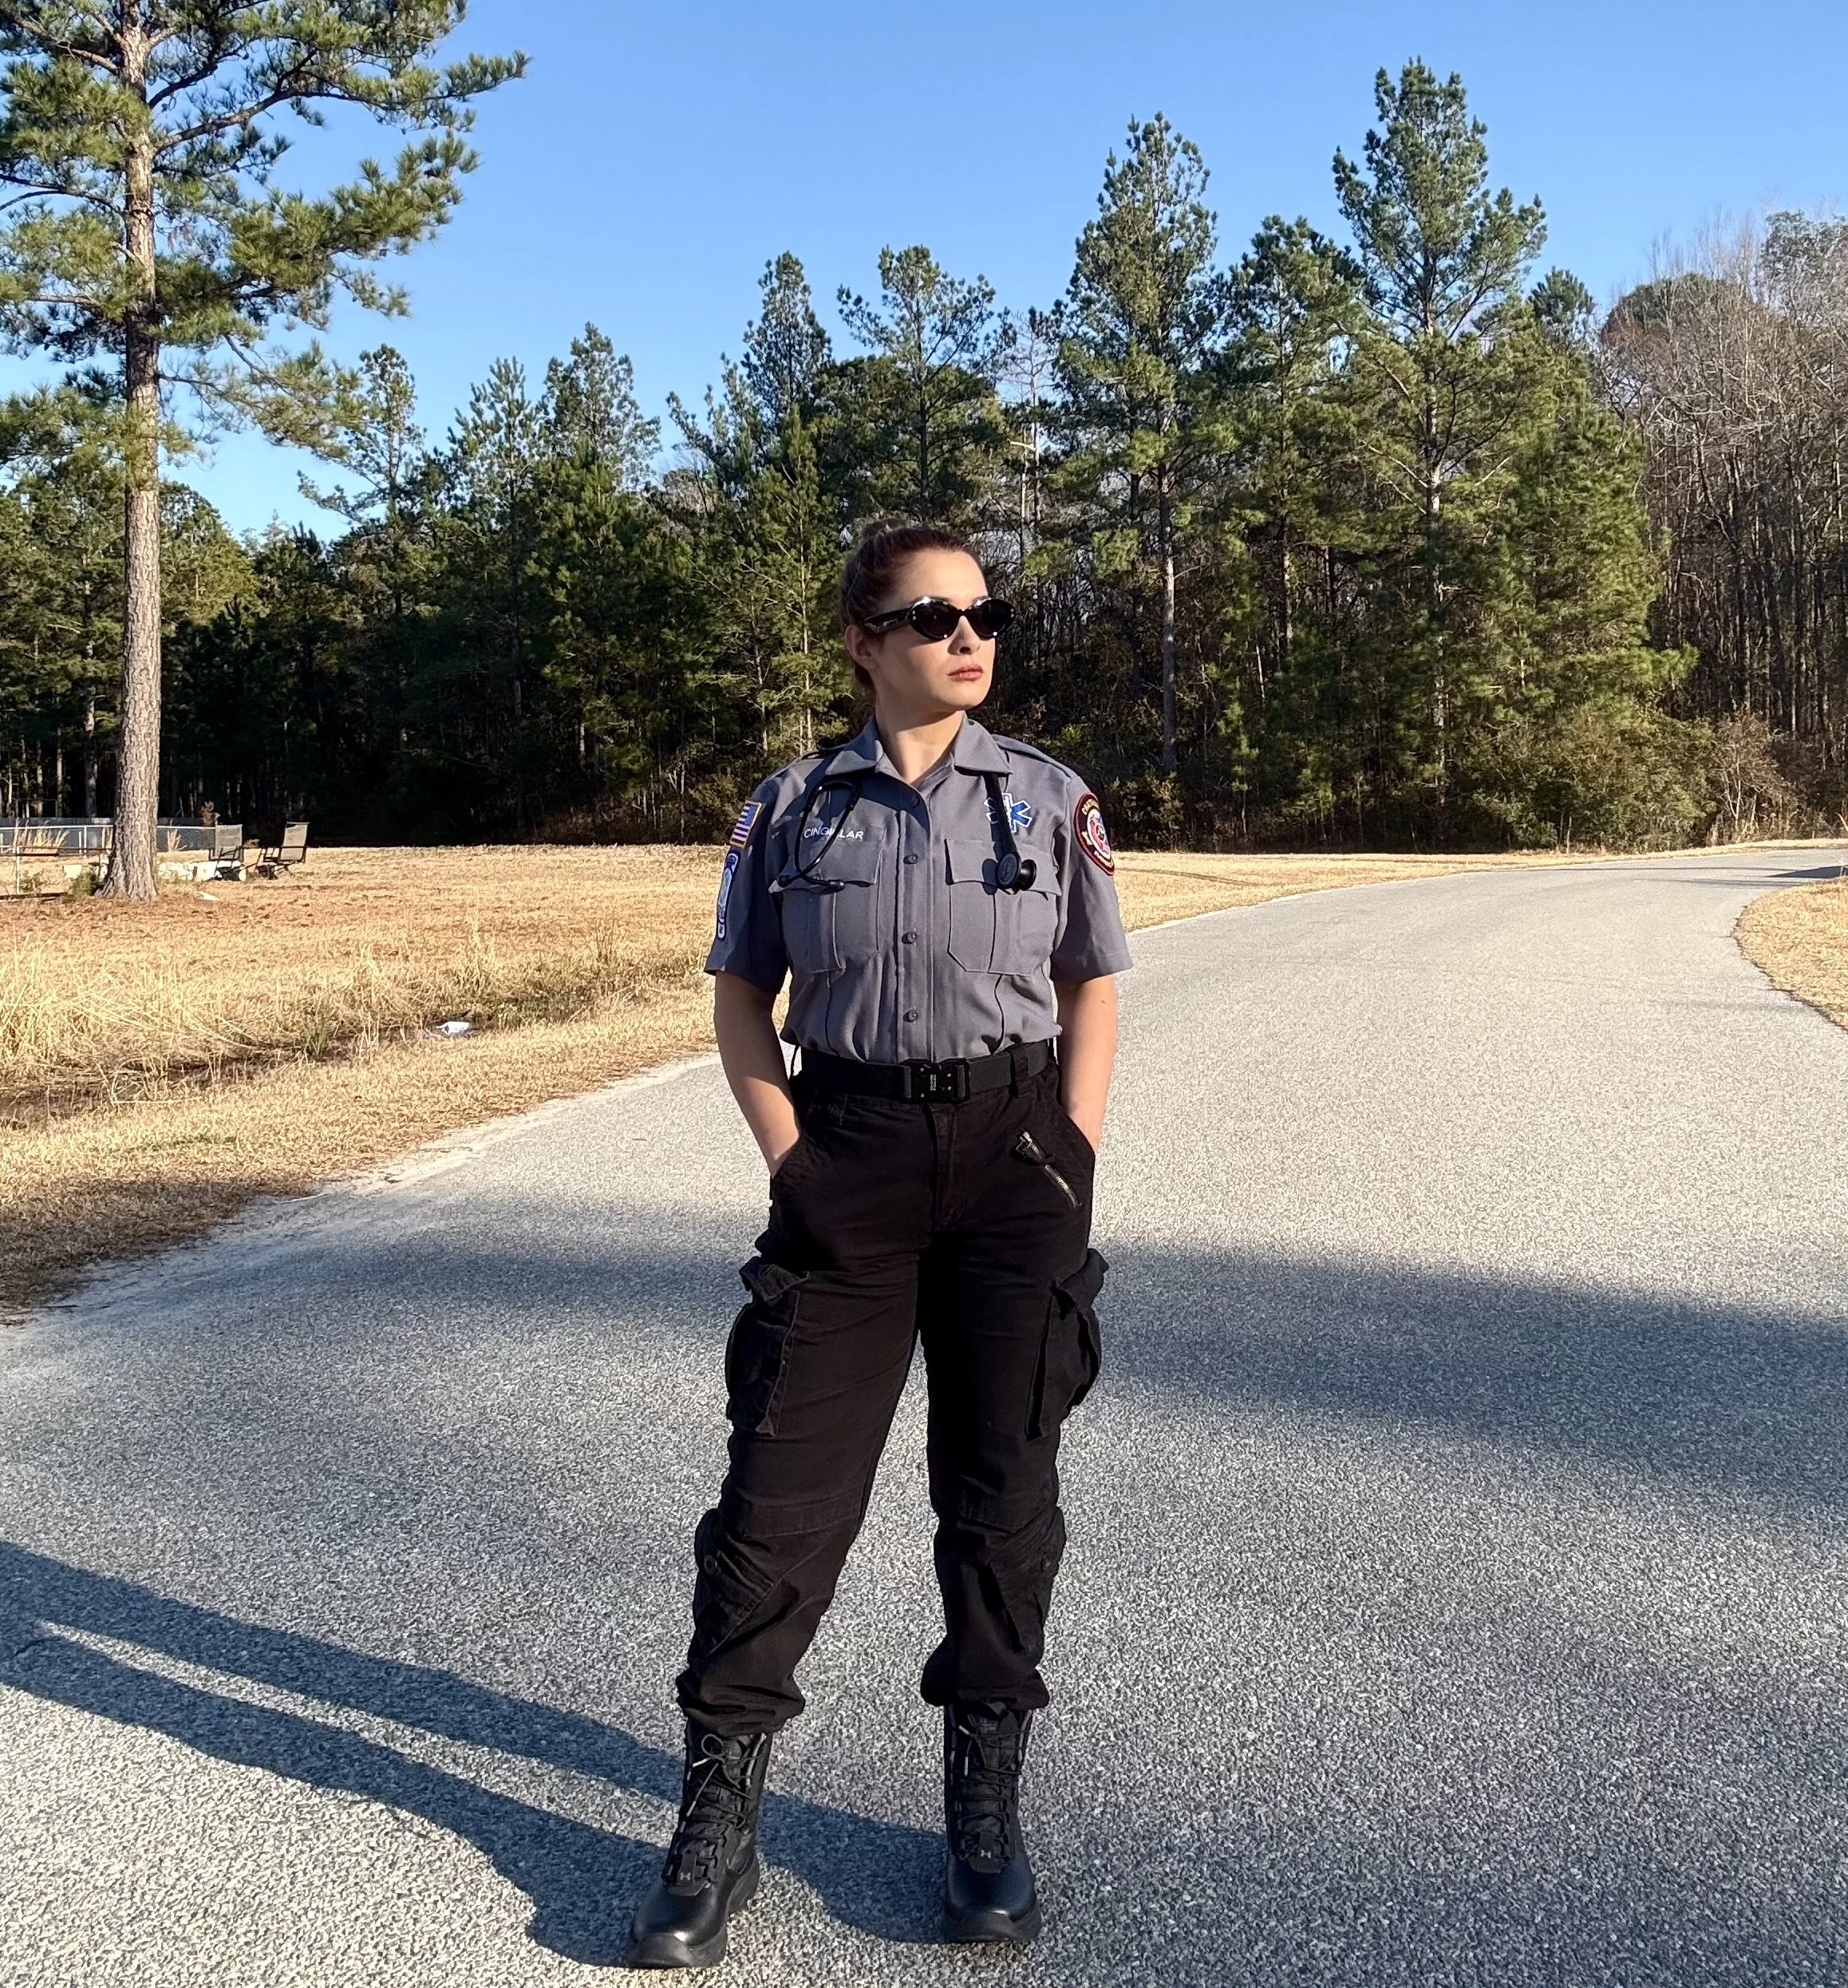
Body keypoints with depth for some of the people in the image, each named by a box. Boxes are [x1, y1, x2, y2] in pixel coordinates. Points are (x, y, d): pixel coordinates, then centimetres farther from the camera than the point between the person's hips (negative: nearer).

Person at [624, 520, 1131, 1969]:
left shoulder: (1049, 798, 6)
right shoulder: (796, 805, 5)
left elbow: (1093, 992, 6)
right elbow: (740, 993, 9)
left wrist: (1071, 1174, -3)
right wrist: (793, 1161, -3)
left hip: (1013, 1147, 1)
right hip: (848, 1150, 0)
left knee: (1002, 1482, 7)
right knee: (785, 1476, -1)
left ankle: (986, 1805, 23)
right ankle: (718, 1814, 11)